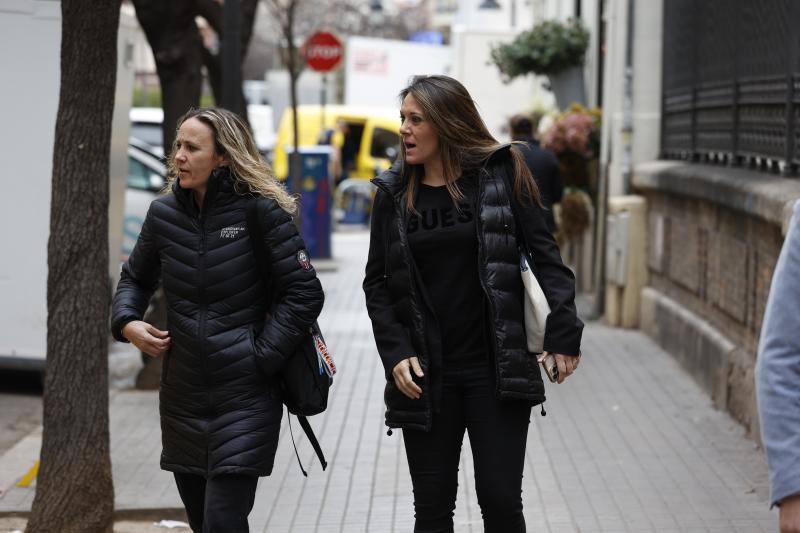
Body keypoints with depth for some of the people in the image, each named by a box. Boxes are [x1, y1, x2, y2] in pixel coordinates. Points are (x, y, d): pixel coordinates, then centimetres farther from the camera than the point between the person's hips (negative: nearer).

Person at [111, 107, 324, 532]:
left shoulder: (262, 212, -10)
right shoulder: (164, 213, 4)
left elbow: (304, 294, -8)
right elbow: (136, 277, 21)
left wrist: (261, 356, -13)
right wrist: (127, 322, 1)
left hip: (246, 397, -5)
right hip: (183, 396, 5)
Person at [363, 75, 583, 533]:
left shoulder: (500, 175, -1)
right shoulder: (394, 193, 6)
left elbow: (544, 255, -1)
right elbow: (377, 283, 10)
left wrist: (564, 335, -8)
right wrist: (395, 353, -3)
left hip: (498, 371, -2)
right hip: (426, 378, 3)